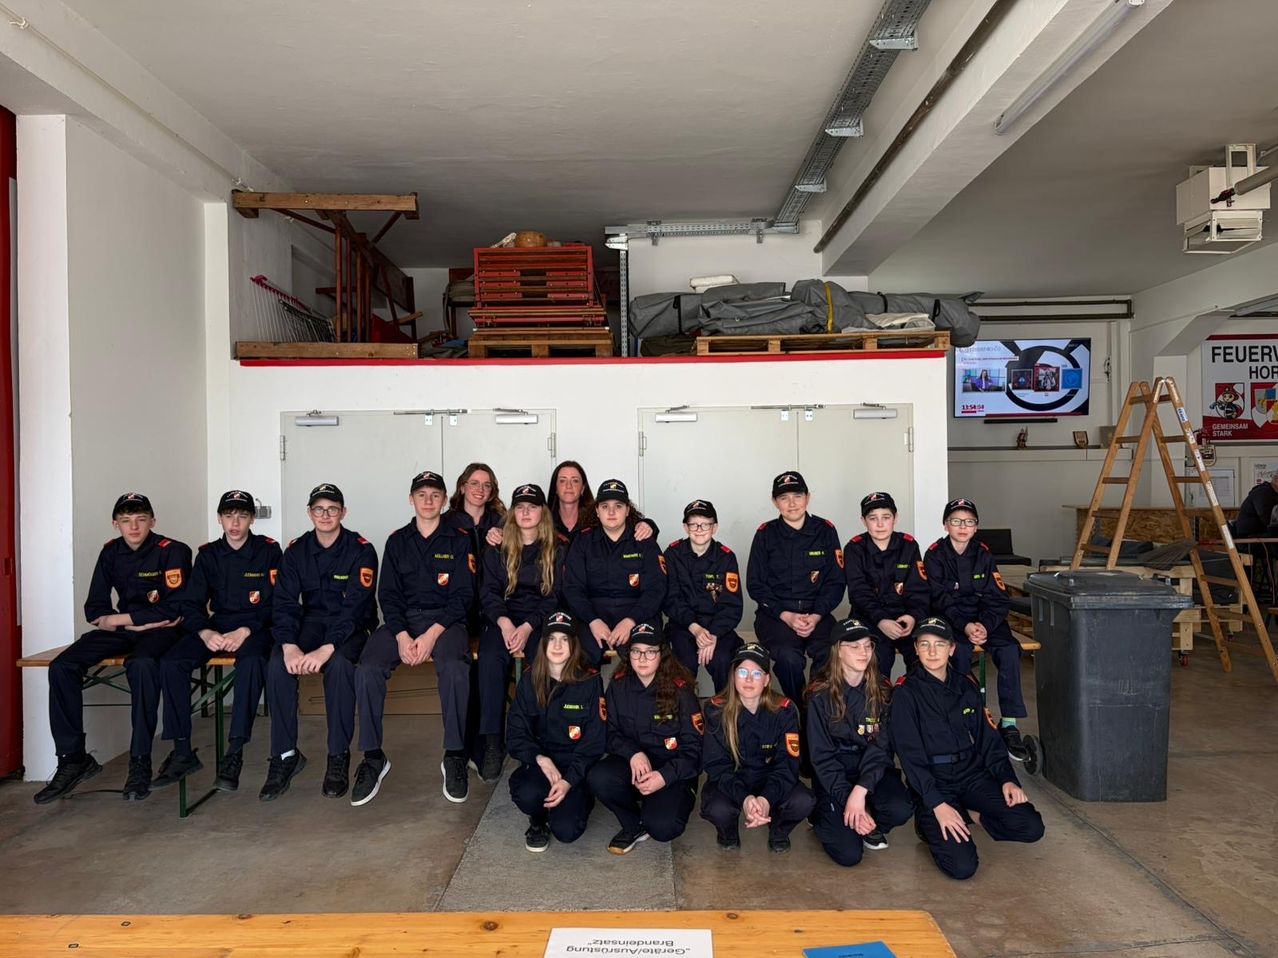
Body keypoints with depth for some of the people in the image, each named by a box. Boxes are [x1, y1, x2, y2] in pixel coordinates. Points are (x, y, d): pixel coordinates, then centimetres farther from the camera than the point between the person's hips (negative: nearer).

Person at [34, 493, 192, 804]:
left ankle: (140, 763, -28)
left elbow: (173, 609, -16)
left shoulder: (173, 551, -10)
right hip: (122, 630, 6)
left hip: (161, 630, -6)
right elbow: (94, 610, 6)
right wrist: (141, 621, -11)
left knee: (142, 664, -37)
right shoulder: (111, 552, 7)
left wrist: (118, 619, -12)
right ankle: (73, 759, -5)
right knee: (61, 667, -15)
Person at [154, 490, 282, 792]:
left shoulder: (269, 550, -1)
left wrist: (245, 631, -21)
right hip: (216, 626, 4)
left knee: (252, 661, -37)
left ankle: (234, 754, -30)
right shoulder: (207, 554, 9)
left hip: (255, 628, -4)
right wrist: (206, 633, -15)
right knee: (171, 663, -22)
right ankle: (183, 752, -12)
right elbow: (191, 605, 5)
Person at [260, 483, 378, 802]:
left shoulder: (361, 550, -10)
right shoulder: (295, 551, 3)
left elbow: (356, 605, -19)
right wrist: (289, 645, -24)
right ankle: (285, 755, -12)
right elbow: (284, 603, -4)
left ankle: (339, 757, -20)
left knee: (339, 663, -35)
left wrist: (327, 648, -32)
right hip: (312, 620, 4)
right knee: (277, 664, -25)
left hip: (352, 625, -3)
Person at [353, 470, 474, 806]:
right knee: (368, 669, -25)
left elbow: (462, 595, -2)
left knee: (454, 667, -34)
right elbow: (388, 595, 6)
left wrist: (432, 634, -15)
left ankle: (455, 757, -19)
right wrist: (402, 636, -11)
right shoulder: (397, 541, 13)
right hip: (402, 620, 3)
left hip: (445, 620, -2)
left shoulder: (459, 540, 6)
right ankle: (373, 758, -10)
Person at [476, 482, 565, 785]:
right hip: (502, 618, 1)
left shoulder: (557, 549, 7)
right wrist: (504, 623, -16)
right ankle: (491, 743, -28)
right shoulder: (497, 548, 12)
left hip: (540, 620, -1)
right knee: (490, 659, -32)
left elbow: (554, 597, 0)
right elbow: (488, 591, 4)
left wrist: (528, 627, -17)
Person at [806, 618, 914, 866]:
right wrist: (847, 801, -19)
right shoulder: (821, 696, -11)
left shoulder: (882, 691, -4)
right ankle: (824, 815, 16)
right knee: (849, 854, -17)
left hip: (873, 771, 3)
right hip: (834, 775, -2)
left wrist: (860, 791, -24)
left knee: (900, 810, -29)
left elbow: (881, 746, -10)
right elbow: (821, 756, -10)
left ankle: (873, 826, 7)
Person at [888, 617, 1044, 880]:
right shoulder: (906, 693, -9)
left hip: (974, 775, 5)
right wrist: (937, 804, -20)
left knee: (1031, 828, -16)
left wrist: (1007, 779, -4)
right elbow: (910, 757, -13)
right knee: (962, 866, -21)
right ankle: (929, 823, 8)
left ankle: (986, 818, 13)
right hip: (932, 783, -4)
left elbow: (988, 738, 11)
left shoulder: (967, 686, 7)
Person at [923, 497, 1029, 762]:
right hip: (949, 620, -3)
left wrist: (984, 625, -17)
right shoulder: (935, 555, -3)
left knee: (1009, 649, -23)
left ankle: (1009, 723, -15)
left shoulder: (984, 554, 7)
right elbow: (940, 601, -9)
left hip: (985, 619, 3)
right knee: (961, 650, -32)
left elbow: (998, 599, 2)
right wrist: (965, 627, -23)